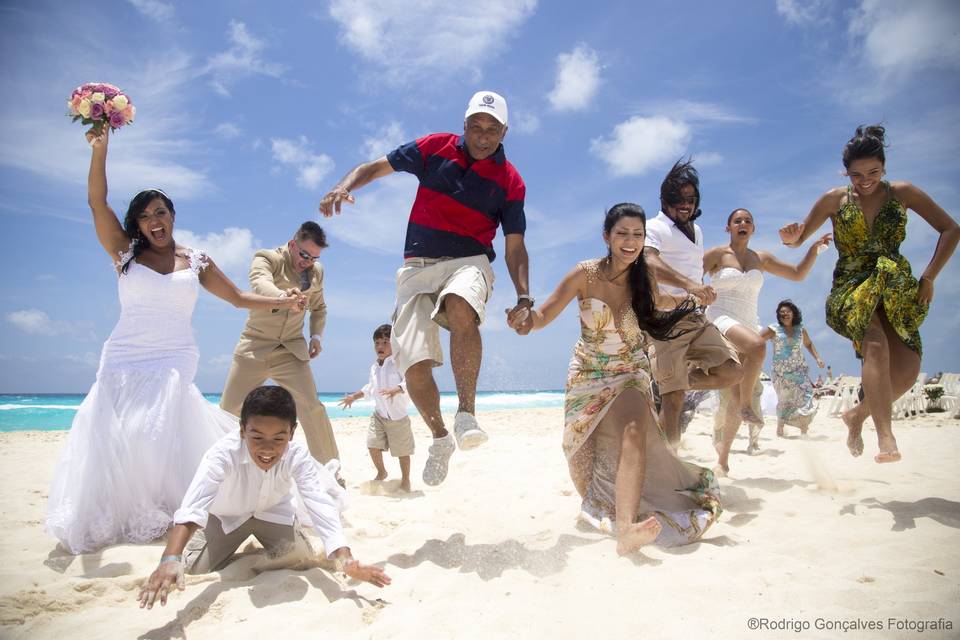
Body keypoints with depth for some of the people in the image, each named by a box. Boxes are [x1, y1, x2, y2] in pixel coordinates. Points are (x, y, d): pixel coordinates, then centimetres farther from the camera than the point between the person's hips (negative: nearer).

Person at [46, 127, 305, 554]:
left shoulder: (196, 262, 10)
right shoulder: (126, 254, 9)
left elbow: (239, 298, 13)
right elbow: (97, 202, 0)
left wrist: (280, 301, 0)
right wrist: (100, 148, -8)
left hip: (174, 362, -1)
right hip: (123, 360, 1)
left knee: (162, 438, -15)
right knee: (109, 439, -6)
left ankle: (159, 515, -5)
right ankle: (107, 517, 4)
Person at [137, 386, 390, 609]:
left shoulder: (297, 457, -34)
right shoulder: (224, 452, -40)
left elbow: (320, 504, -43)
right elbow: (193, 506, -51)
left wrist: (344, 558, -58)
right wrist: (170, 560, -68)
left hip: (273, 511, 1)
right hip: (228, 514, -1)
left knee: (300, 557, -16)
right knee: (199, 568, -15)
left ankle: (260, 542, 19)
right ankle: (219, 540, 21)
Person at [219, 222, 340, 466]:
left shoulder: (317, 271, 8)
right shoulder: (266, 258, -7)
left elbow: (319, 307, 24)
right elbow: (260, 284, -30)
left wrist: (316, 336, 5)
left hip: (291, 351, 2)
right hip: (254, 347, -2)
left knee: (312, 409, -11)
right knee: (228, 411, 1)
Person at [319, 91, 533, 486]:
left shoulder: (510, 182, 4)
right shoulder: (435, 149, 5)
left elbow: (515, 246, 4)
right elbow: (376, 167, 9)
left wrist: (523, 298, -9)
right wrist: (345, 186, -12)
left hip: (468, 262, -1)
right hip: (417, 266, 2)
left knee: (460, 306, -39)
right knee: (413, 364, -8)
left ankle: (466, 413, -32)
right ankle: (440, 437, 16)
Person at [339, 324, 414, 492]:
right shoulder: (374, 367, 10)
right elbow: (370, 388, 25)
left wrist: (395, 390, -39)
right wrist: (354, 396, 26)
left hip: (398, 415, -6)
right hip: (379, 414, 6)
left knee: (401, 449, 2)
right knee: (373, 444, 3)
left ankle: (405, 479, 22)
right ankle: (381, 473, 28)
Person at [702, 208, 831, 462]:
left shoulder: (761, 259, 16)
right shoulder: (717, 255, 1)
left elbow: (798, 273, 20)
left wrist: (815, 248, 10)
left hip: (749, 324, 5)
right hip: (720, 319, -5)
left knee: (736, 398, 0)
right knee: (758, 346, -38)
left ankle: (723, 457, 9)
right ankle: (747, 406, -20)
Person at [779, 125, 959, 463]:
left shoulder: (902, 193, 5)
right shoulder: (835, 199, 2)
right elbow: (799, 239, 8)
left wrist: (929, 277, 0)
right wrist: (790, 237, -18)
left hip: (895, 291, 2)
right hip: (850, 289, -2)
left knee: (908, 367, -15)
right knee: (877, 344, -31)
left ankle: (857, 415, 12)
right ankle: (886, 435, -33)